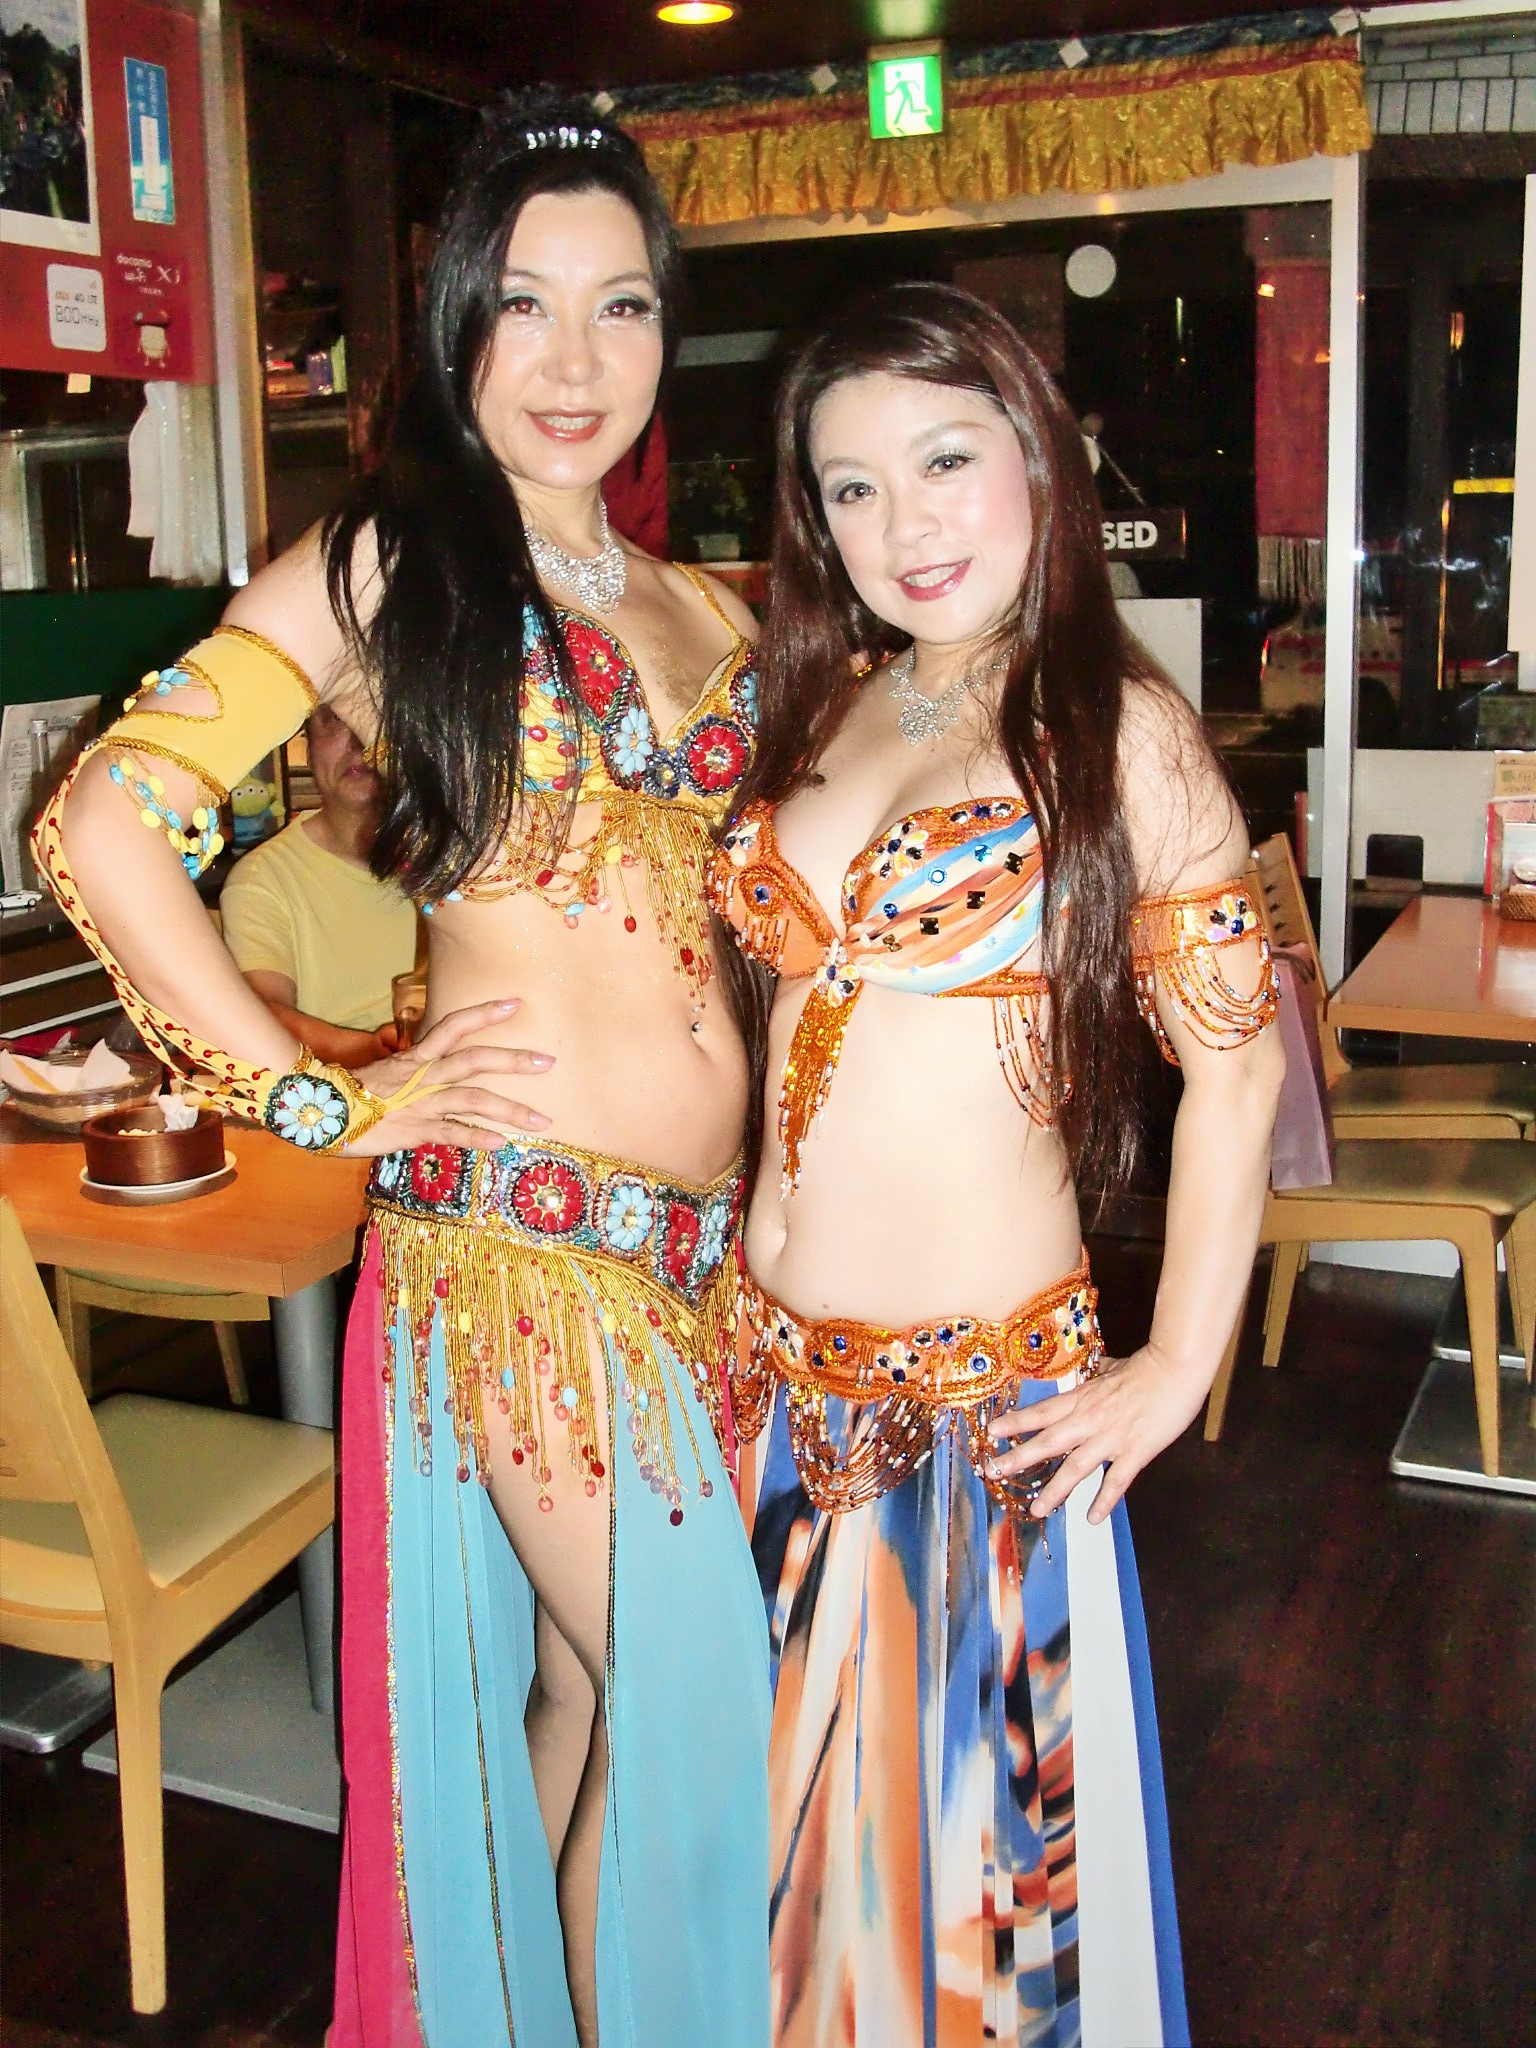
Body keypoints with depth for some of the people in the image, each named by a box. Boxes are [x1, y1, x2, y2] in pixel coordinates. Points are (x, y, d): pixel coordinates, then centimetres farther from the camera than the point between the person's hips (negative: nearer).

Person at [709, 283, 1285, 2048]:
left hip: (990, 1381, -5)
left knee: (972, 1806, 12)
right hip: (776, 1360, 5)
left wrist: (1179, 1369, -9)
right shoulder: (821, 709, 6)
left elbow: (1233, 1059, -9)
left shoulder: (1120, 731, -9)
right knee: (793, 1790, 20)